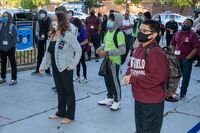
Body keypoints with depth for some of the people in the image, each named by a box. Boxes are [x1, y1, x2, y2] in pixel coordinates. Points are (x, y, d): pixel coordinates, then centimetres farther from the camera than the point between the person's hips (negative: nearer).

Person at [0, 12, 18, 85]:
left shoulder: (12, 26, -7)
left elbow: (15, 37, -8)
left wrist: (12, 45, -16)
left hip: (10, 49, -5)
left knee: (13, 63, 1)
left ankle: (14, 79, 6)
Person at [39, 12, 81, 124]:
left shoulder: (68, 34, -14)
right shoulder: (52, 34, 8)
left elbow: (78, 50, -13)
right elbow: (48, 52, 13)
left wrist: (72, 65, -15)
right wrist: (43, 65, 9)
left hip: (65, 68, -7)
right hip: (55, 68, 7)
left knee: (69, 91, 5)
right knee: (60, 90, 17)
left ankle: (70, 115, 16)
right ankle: (61, 112, 30)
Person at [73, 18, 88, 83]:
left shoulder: (83, 29, -17)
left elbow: (86, 41, -20)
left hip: (81, 48, -7)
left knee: (82, 62, 0)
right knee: (77, 62, 14)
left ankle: (85, 78, 9)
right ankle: (78, 76, 25)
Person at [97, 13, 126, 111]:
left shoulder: (119, 34, -18)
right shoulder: (108, 31, 8)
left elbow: (122, 50, -24)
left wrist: (107, 52, -26)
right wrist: (101, 48, 2)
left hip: (114, 61, -8)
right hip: (107, 60, 8)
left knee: (115, 81, 3)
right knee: (107, 79, 18)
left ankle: (117, 101, 19)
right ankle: (110, 98, 35)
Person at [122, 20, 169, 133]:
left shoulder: (156, 52, -21)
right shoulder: (138, 49, 9)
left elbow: (156, 77, -28)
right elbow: (131, 66, 19)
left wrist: (132, 80, -22)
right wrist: (128, 75, -5)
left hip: (152, 102, -9)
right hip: (139, 99, 9)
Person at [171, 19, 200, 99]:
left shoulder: (193, 35, -8)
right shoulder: (177, 33, 6)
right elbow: (172, 44, 13)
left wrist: (187, 58, -16)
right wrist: (173, 54, 0)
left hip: (187, 59, -4)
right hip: (176, 59, 4)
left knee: (186, 77, 8)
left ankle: (183, 93, 21)